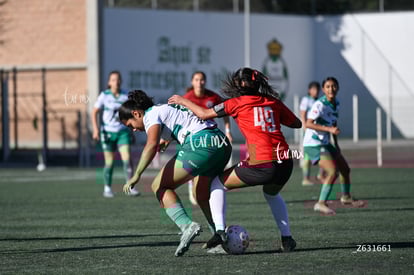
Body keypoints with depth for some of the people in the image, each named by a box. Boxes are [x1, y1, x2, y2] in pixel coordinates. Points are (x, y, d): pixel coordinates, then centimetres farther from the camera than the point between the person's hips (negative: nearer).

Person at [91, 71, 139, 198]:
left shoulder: (126, 96, 2)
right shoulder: (104, 95, -4)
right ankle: (107, 188, 17)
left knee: (127, 159, -13)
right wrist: (95, 129, -9)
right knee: (109, 162, 2)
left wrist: (132, 132, 13)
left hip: (123, 132, 1)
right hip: (108, 132, -1)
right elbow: (94, 112, 1)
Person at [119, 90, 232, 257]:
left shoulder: (151, 114, 1)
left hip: (200, 144, -9)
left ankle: (187, 226, -20)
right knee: (202, 195, 25)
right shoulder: (167, 108, 28)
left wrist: (136, 176, -17)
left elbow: (152, 144, -16)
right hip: (223, 144, 9)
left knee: (159, 186, 0)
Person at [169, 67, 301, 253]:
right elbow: (297, 123, 25)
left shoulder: (238, 103, 3)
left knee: (217, 184, 17)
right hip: (285, 164, 5)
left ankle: (219, 230, 1)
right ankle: (287, 239, 28)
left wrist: (183, 101, 20)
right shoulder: (273, 102, 14)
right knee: (272, 194, 38)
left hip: (261, 166, -5)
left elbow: (204, 114, 4)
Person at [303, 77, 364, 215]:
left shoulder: (336, 104, 6)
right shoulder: (320, 105, -20)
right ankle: (321, 204, -18)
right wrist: (329, 129, -34)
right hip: (313, 145, -9)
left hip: (325, 144, 9)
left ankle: (346, 197, 42)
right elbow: (308, 124, -28)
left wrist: (336, 144, 23)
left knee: (345, 169, 19)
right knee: (333, 172, -23)